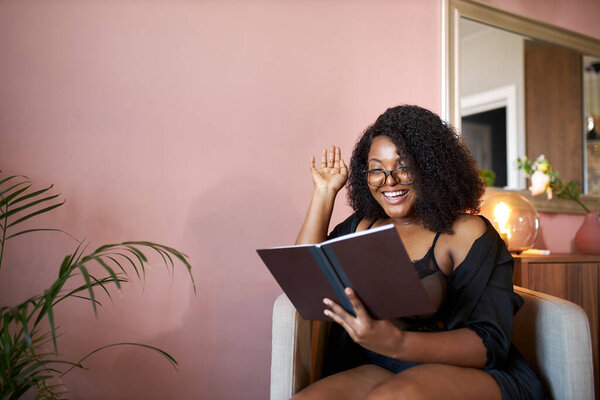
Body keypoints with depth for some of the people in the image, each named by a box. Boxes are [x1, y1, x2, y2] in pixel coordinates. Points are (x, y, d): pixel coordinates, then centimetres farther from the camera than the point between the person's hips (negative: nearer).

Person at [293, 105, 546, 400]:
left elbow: (491, 342, -11)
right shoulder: (361, 227, 11)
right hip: (378, 371, 4)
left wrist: (398, 343, -30)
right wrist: (324, 192, 4)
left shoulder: (467, 232, -3)